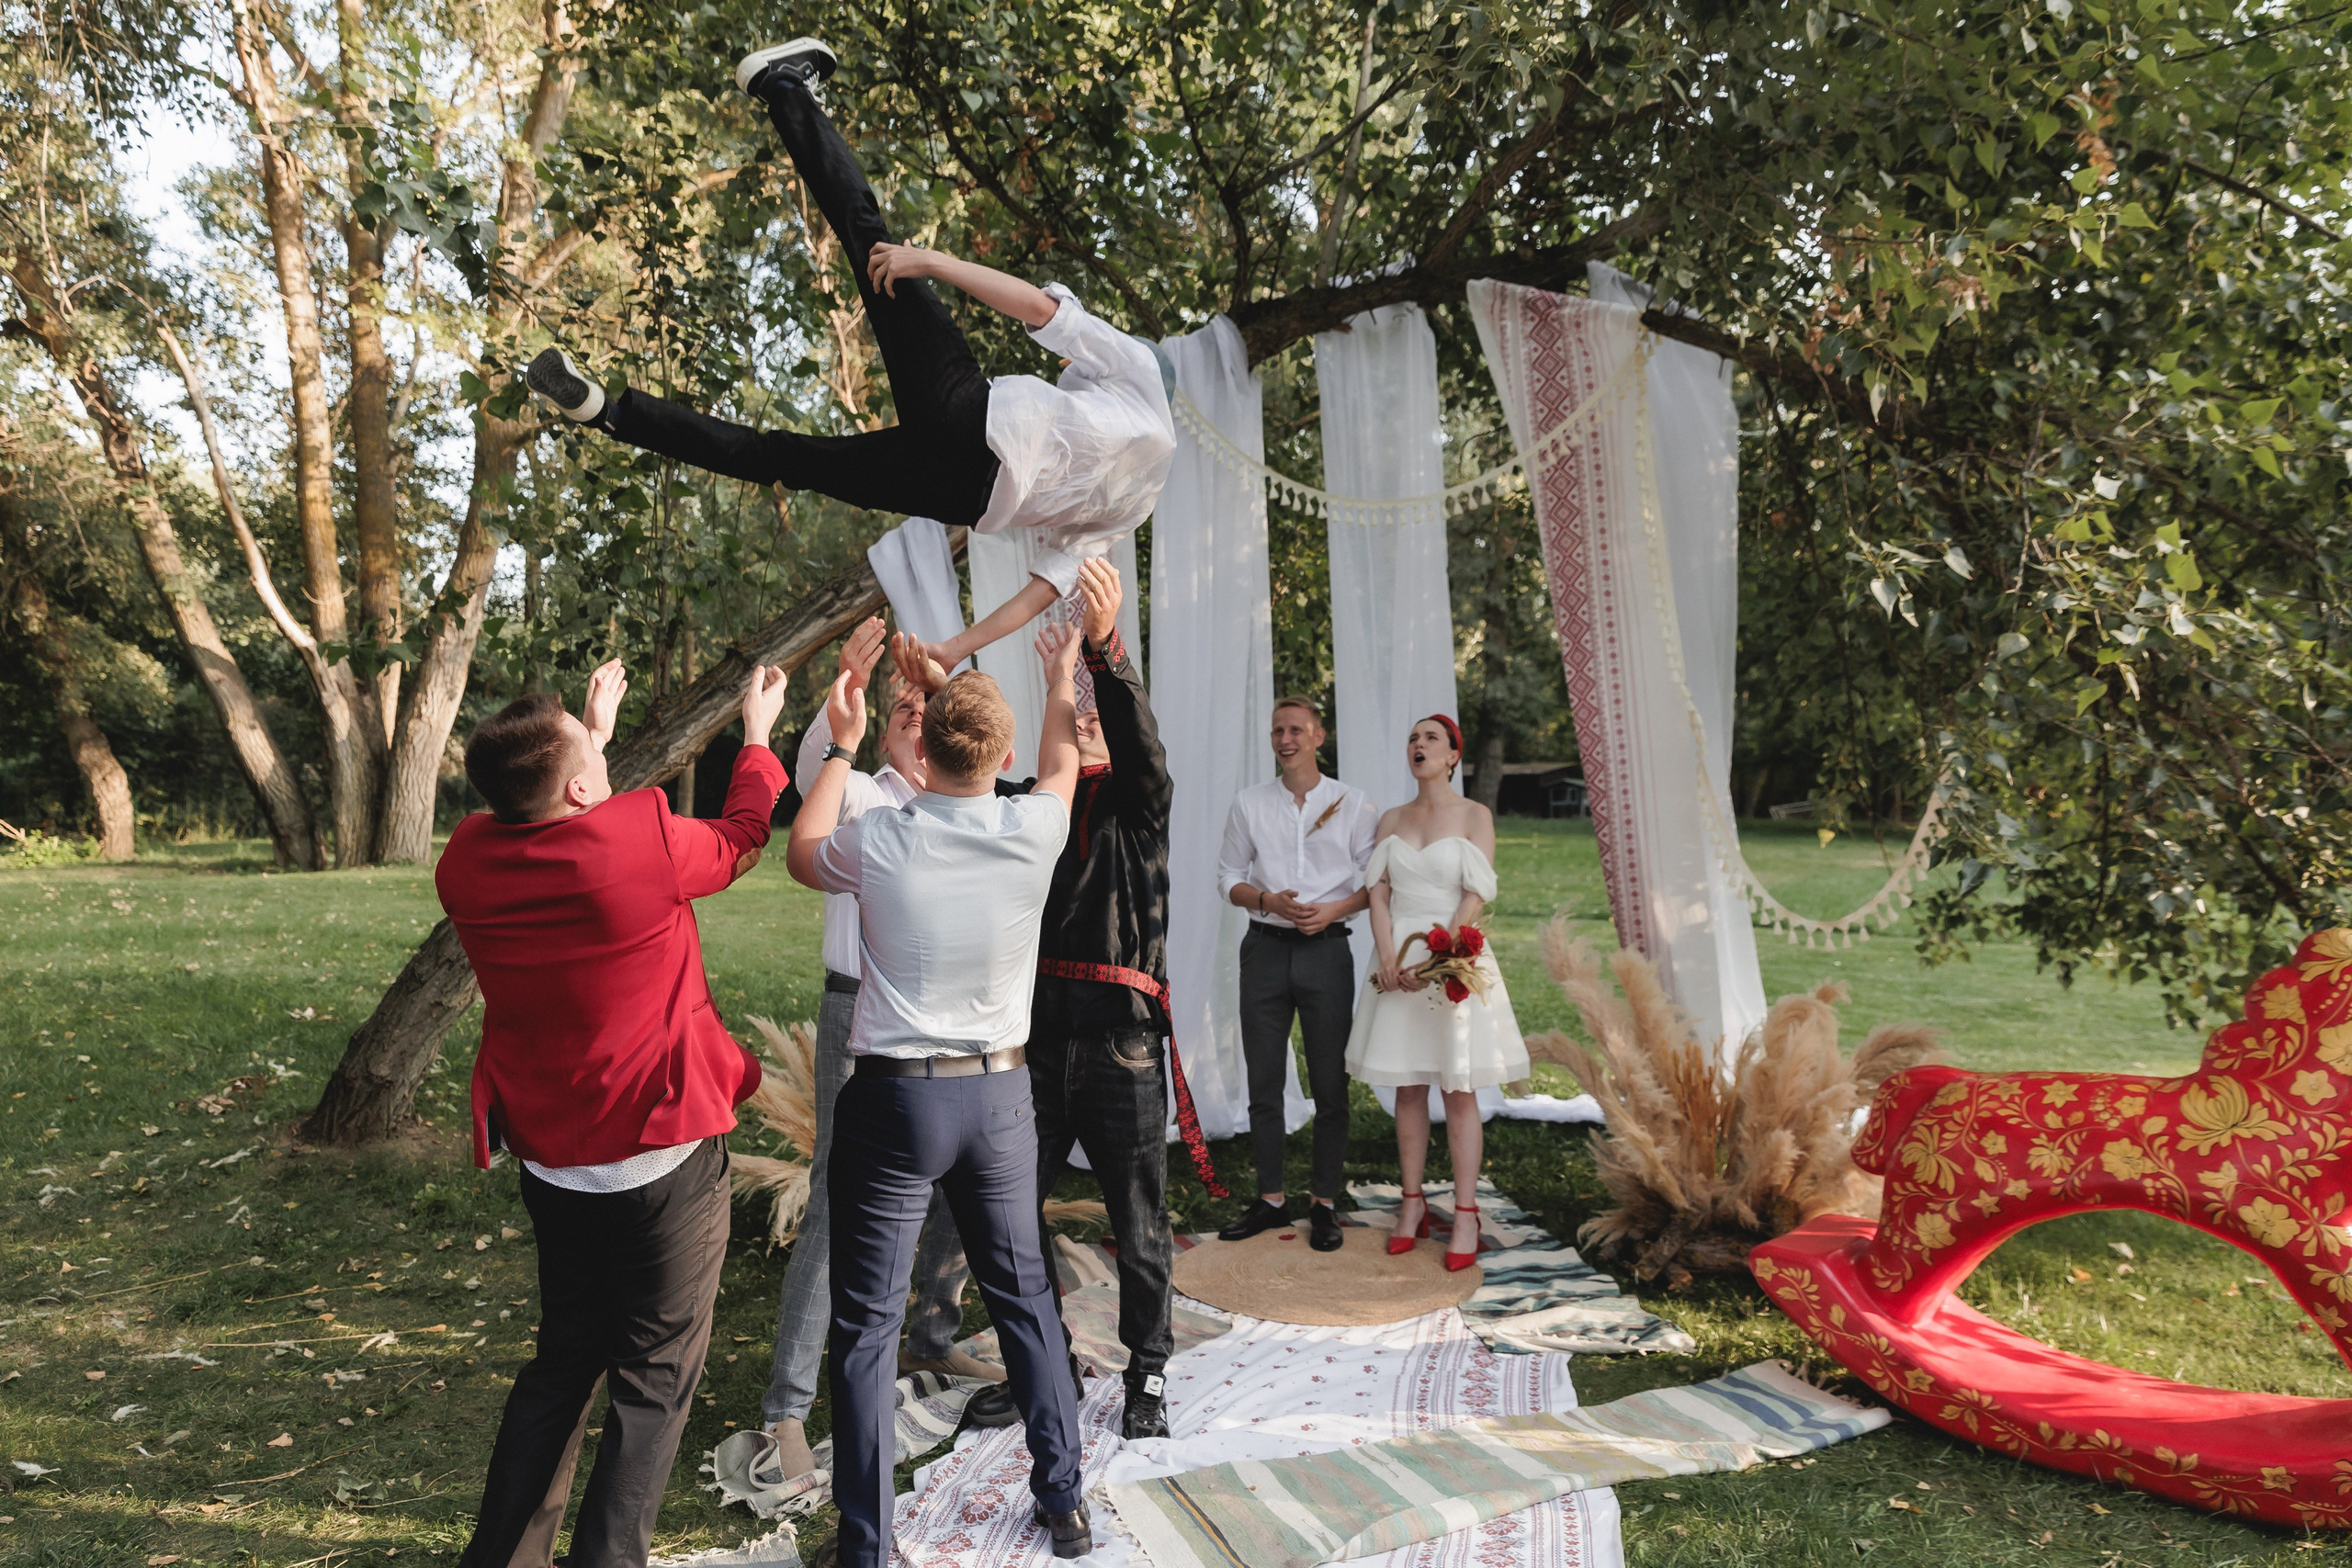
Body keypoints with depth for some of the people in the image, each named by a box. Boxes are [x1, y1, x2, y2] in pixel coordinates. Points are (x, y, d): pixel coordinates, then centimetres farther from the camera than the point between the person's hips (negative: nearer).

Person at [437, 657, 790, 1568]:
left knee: (564, 1362, 23)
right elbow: (739, 842, 0)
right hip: (666, 1160, -6)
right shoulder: (643, 840, -22)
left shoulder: (467, 863, -7)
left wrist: (589, 729, 26)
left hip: (551, 1163, 6)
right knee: (654, 1382, 7)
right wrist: (758, 736, 16)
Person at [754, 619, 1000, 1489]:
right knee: (837, 1210, -7)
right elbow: (816, 763, -26)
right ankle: (786, 1408, 2)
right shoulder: (858, 798, -4)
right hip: (862, 1018, -6)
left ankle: (932, 1339, 38)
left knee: (956, 1192, 16)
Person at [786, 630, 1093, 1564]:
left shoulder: (877, 842, -13)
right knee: (1024, 1295, 19)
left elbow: (802, 856, 11)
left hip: (894, 1100, -3)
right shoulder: (1034, 830, -9)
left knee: (866, 1324, 8)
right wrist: (1060, 680, 32)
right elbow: (1061, 767, 16)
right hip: (999, 1095, 3)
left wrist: (841, 746, 20)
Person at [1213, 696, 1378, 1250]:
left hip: (1326, 949, -2)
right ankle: (1270, 1198, 20)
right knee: (1263, 1081, 7)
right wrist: (1268, 901, -10)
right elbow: (1228, 877, 9)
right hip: (1266, 949, 2)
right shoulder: (1249, 803, 7)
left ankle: (1323, 1204, 15)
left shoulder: (1351, 803, 2)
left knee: (1329, 1083, 3)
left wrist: (1335, 908, -14)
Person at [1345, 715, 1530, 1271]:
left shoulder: (1475, 816, 0)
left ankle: (1465, 1214, 3)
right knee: (1408, 1088, 7)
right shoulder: (1391, 821, 11)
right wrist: (1389, 959, -10)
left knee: (1459, 1089, -2)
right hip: (1399, 959, 4)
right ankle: (1413, 1203, 15)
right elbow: (1378, 892, 4)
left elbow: (1476, 895, -8)